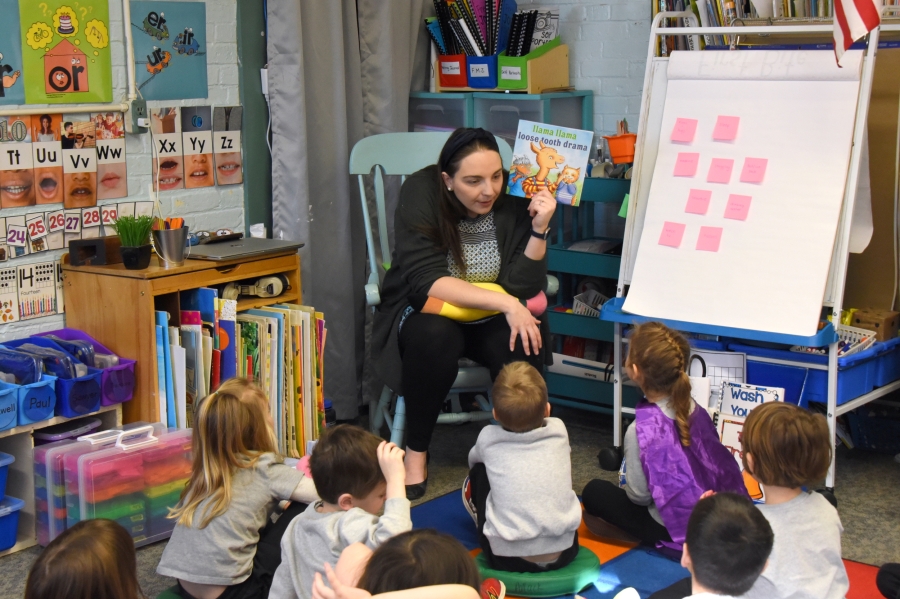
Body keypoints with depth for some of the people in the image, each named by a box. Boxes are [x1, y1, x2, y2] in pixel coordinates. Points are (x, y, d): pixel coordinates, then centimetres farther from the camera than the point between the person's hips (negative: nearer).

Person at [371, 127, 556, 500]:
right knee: (435, 336, -35)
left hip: (489, 319, 2)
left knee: (526, 339, -29)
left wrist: (539, 229, -29)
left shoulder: (513, 200, -12)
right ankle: (416, 452, -16)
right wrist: (504, 303, -35)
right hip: (424, 311, -2)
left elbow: (523, 286, -14)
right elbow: (426, 281, -27)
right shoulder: (420, 194, -18)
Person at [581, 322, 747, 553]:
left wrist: (627, 488, 10)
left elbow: (639, 495, -14)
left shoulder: (642, 430, -25)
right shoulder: (695, 410, -7)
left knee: (595, 491, 10)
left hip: (679, 532, -7)